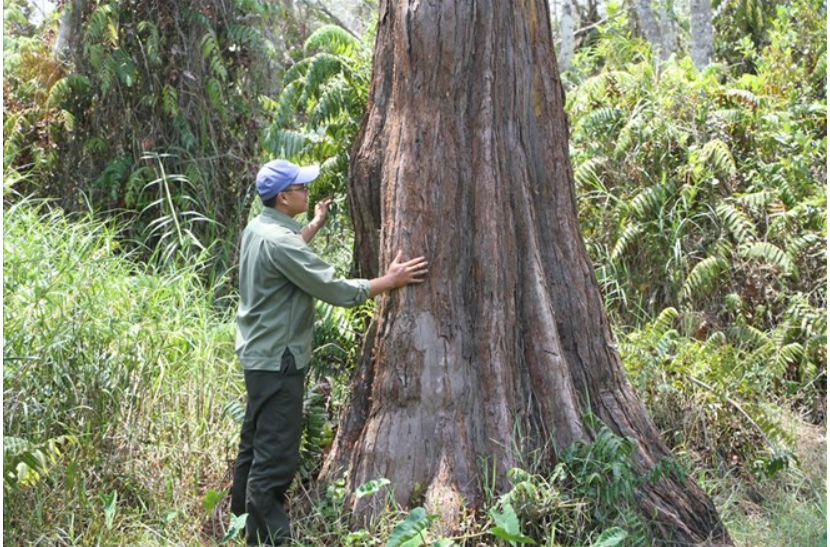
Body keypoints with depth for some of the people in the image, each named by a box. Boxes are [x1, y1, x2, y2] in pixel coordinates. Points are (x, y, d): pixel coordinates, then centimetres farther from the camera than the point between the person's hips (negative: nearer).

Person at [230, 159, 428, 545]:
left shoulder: (258, 228, 7)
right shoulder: (277, 241, -23)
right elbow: (337, 290, -23)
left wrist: (315, 226, 35)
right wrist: (391, 281, -13)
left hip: (258, 354, 11)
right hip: (278, 360, -11)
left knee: (255, 444, 20)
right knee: (276, 457, -5)